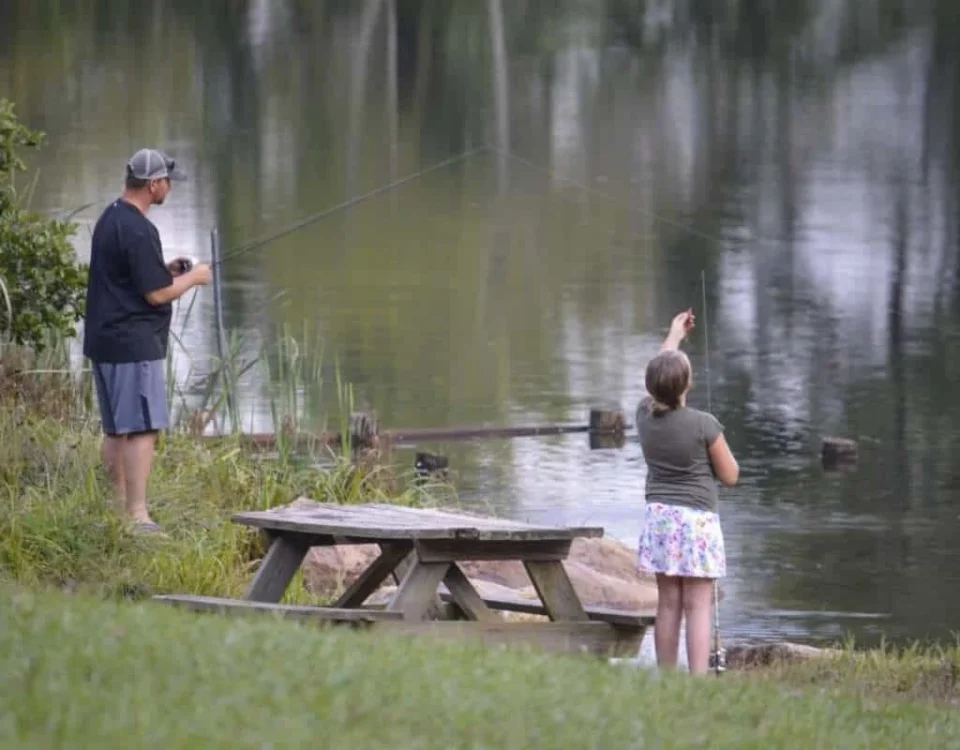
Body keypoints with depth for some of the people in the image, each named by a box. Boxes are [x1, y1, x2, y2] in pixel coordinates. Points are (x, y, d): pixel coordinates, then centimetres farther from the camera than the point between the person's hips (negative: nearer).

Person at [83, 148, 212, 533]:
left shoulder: (110, 219, 13)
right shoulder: (138, 230, -18)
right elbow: (156, 293, -17)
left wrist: (166, 269, 16)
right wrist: (193, 278, -1)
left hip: (104, 341, 10)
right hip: (134, 343, -10)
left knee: (116, 429, 14)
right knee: (142, 429, -10)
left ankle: (120, 508, 20)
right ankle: (138, 515, -13)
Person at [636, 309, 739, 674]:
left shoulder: (645, 415, 0)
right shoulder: (703, 425, -14)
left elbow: (656, 382, 23)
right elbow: (730, 476, -4)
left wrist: (675, 336, 35)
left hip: (659, 516, 5)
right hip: (697, 519, -5)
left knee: (668, 604, 9)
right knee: (698, 606, -5)